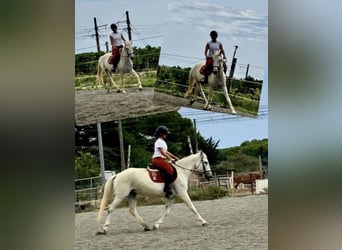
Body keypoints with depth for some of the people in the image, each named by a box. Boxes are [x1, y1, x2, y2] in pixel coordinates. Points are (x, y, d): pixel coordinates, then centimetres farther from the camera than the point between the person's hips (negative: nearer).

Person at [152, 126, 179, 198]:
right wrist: (170, 159, -19)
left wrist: (175, 157, 20)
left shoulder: (163, 142, 23)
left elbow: (166, 152, 26)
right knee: (170, 170, -28)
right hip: (158, 159, -11)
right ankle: (167, 187, -34)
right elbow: (162, 152, -17)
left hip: (162, 159, 11)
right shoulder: (159, 141, -9)